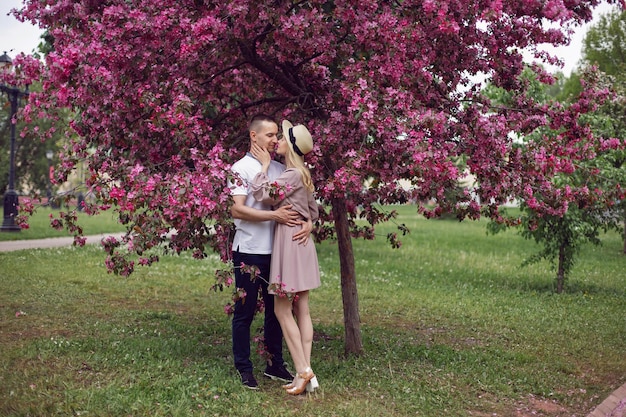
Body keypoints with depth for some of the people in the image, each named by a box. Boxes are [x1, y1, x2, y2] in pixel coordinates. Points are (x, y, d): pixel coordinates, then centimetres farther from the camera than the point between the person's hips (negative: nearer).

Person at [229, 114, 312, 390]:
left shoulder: (281, 168, 11)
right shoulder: (242, 168, -6)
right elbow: (237, 210, -15)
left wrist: (307, 222, -10)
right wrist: (275, 215, -22)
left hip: (276, 251, 6)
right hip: (249, 251, -6)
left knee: (276, 309, 13)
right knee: (245, 312, 4)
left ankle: (275, 364, 25)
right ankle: (244, 368, 15)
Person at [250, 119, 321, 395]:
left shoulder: (293, 174, -14)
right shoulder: (302, 175, 15)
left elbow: (261, 193, -20)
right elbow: (313, 213, 21)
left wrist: (265, 165, -8)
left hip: (290, 242, -10)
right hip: (301, 241, 10)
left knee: (282, 310, -4)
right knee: (301, 310, 7)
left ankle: (303, 372, -5)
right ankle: (306, 374, 9)